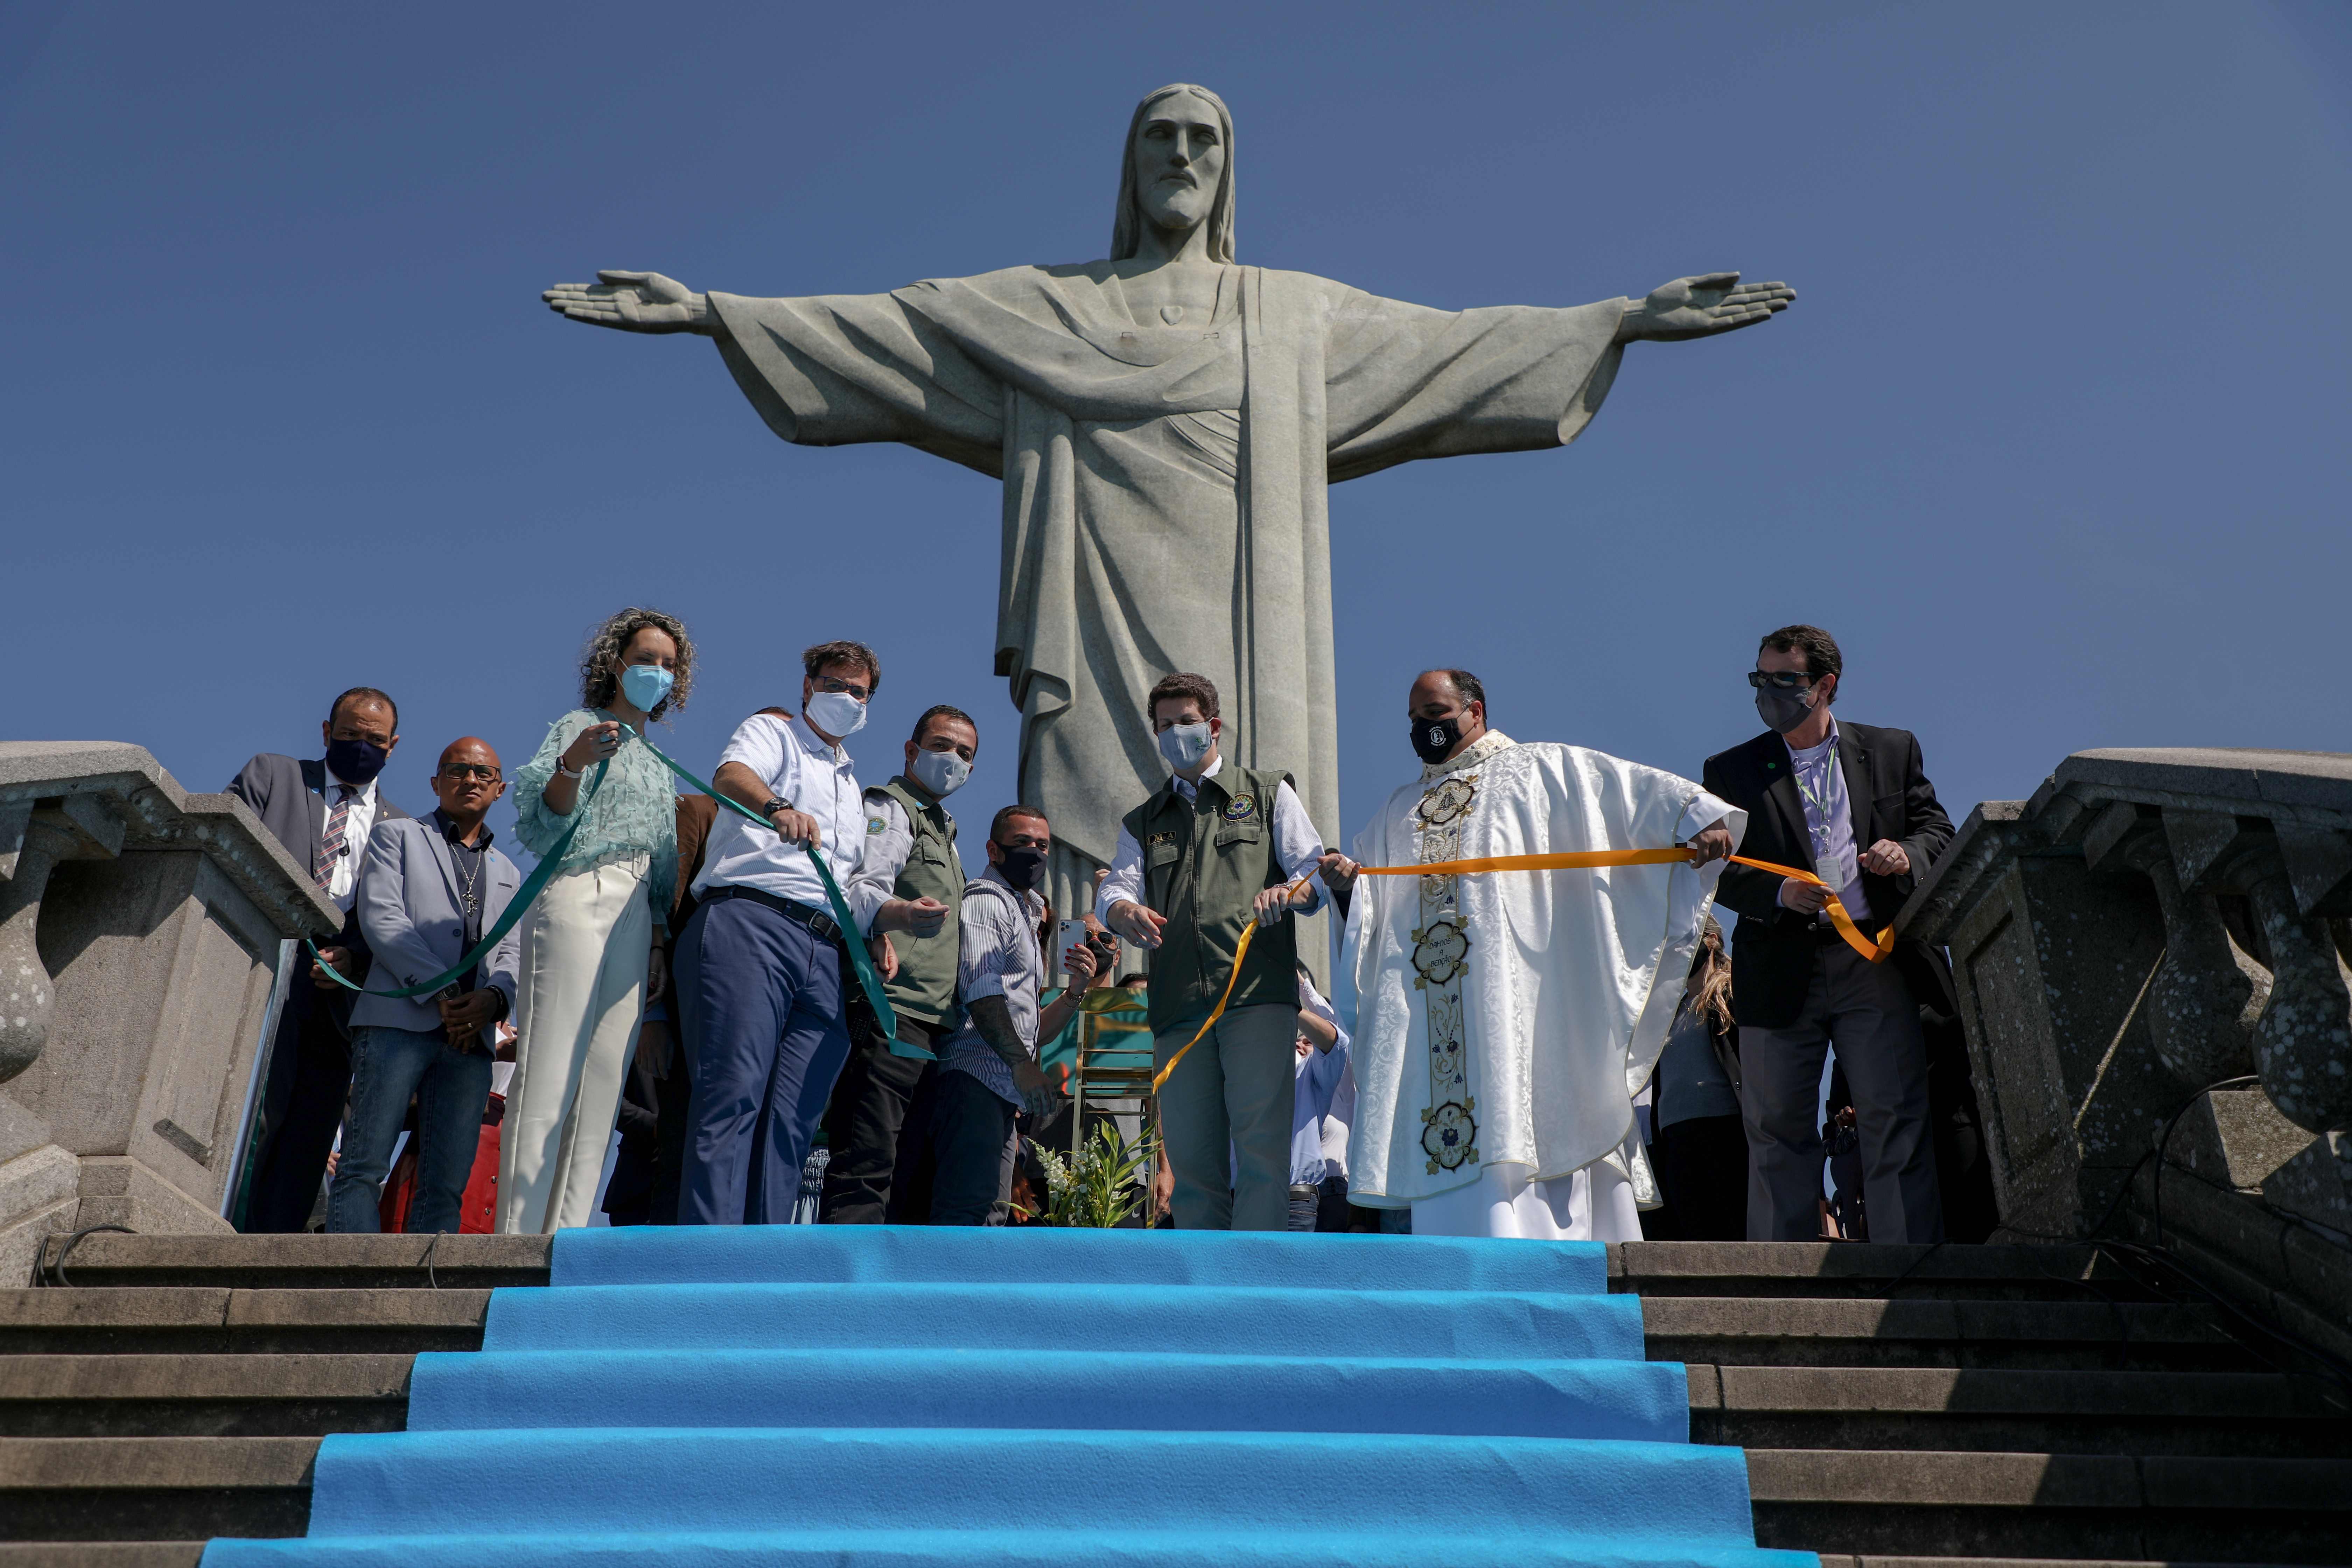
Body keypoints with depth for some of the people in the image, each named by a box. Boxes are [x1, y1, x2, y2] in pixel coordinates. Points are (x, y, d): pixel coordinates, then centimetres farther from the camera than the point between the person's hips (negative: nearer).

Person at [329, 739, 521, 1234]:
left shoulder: (507, 873, 28)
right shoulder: (398, 836, 16)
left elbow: (513, 952, 16)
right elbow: (381, 918, 1)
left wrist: (493, 997, -9)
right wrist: (441, 992, -10)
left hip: (472, 1033, 4)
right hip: (400, 1017, -4)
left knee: (446, 1185, -4)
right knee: (364, 1168, -12)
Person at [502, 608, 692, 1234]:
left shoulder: (659, 767, 26)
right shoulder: (579, 727, 8)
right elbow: (541, 825, -6)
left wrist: (659, 946, 14)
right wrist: (571, 765, -25)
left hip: (635, 920, 6)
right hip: (578, 900, -6)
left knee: (602, 1089, -2)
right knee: (549, 1078, -14)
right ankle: (517, 1237, -17)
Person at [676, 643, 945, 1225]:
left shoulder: (853, 791, 35)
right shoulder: (772, 734, 17)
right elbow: (731, 774, -8)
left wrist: (902, 914, 7)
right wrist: (779, 808, -31)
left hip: (825, 956, 6)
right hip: (748, 921, -6)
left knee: (791, 1122, -7)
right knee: (734, 1096, -20)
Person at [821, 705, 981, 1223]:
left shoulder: (942, 831, 30)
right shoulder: (889, 809, 1)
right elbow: (864, 890, -15)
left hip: (934, 1024, 10)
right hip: (894, 1009, -10)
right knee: (867, 1161, -16)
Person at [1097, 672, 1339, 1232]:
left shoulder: (1267, 793, 18)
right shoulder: (1143, 822, 26)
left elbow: (1317, 871, 8)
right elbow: (1114, 889, 9)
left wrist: (1290, 892, -16)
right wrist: (1125, 912, -16)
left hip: (1258, 995, -3)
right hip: (1178, 1007, 4)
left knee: (1261, 1146, -15)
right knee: (1191, 1158, 3)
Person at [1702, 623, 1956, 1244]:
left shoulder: (1892, 750, 12)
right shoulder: (1732, 770, 8)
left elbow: (1939, 831, 13)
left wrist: (1907, 856, -10)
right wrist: (1779, 892, -17)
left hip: (1874, 964, 0)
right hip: (1779, 976, 0)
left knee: (1897, 1119, -1)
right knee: (1777, 1127, 5)